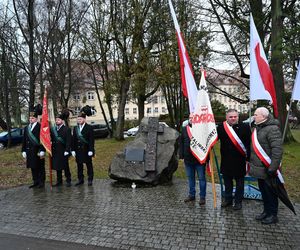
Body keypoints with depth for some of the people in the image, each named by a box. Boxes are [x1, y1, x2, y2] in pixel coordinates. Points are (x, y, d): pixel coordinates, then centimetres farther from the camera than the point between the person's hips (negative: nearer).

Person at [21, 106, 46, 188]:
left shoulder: (40, 127, -7)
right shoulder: (26, 128, 12)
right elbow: (24, 141, 14)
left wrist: (42, 151, -16)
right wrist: (24, 151, 10)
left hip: (38, 152, -6)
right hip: (30, 152, 6)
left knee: (40, 167, 4)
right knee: (33, 168, 12)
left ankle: (41, 182, 13)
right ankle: (35, 182, 22)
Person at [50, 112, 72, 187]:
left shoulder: (67, 129, -5)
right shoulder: (52, 129, 11)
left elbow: (68, 141, -10)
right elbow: (51, 139, 10)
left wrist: (67, 150, -16)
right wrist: (50, 147, -3)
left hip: (63, 151, -5)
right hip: (55, 151, 5)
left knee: (66, 167, 4)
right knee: (57, 167, 11)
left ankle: (68, 181, 14)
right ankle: (59, 181, 21)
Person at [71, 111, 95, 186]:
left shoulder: (89, 128, -5)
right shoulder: (75, 128, 9)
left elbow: (91, 140, -9)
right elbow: (73, 140, 8)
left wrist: (90, 150, -14)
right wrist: (73, 150, 2)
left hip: (86, 150, -4)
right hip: (78, 150, 4)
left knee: (89, 165, 6)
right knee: (79, 166, 10)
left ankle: (90, 180, 16)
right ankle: (80, 180, 22)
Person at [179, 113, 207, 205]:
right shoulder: (184, 129, 7)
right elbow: (181, 143, 11)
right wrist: (181, 155, 6)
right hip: (188, 159, 5)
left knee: (201, 178, 5)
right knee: (190, 178, 16)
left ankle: (202, 197, 16)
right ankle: (191, 195, 29)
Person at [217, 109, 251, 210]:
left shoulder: (245, 127, -8)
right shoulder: (221, 128, -2)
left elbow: (249, 143, -9)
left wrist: (248, 156, -12)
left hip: (239, 161, -2)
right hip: (226, 160, 3)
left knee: (239, 182, 11)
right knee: (227, 181, 17)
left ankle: (238, 201, 26)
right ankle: (228, 199, 34)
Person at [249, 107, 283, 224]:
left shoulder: (272, 129, -18)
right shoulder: (257, 128, 12)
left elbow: (277, 150, -24)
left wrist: (272, 168, -25)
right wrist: (251, 162, 19)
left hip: (267, 170, -9)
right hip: (259, 168, 9)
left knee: (270, 192, 6)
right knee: (263, 191, 20)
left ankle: (273, 215, 22)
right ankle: (266, 211, 34)